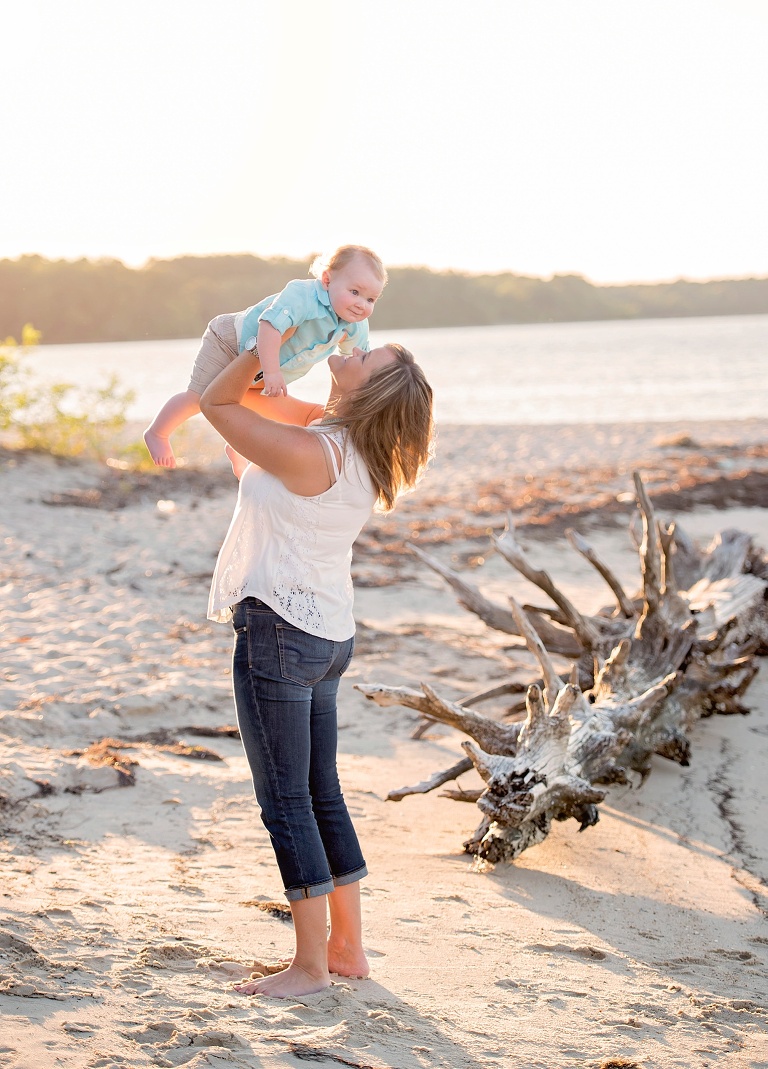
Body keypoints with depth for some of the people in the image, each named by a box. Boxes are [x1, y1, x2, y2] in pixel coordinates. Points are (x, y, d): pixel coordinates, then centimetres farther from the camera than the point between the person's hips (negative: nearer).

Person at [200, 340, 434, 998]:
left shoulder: (308, 452, -21)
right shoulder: (356, 455, 5)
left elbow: (218, 404, -9)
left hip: (278, 632, -9)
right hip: (329, 637, 9)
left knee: (286, 801, -1)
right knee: (322, 795, 16)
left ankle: (311, 965, 5)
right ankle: (348, 947, 23)